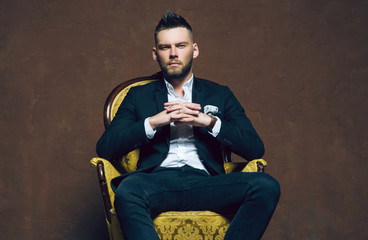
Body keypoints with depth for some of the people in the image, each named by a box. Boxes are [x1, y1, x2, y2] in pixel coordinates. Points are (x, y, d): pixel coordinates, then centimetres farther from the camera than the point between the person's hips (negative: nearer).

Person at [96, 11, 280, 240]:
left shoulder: (220, 95, 23)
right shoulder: (139, 96, 23)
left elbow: (255, 148, 10)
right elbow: (105, 147, 8)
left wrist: (209, 121, -4)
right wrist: (155, 121, -3)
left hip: (205, 182, 1)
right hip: (158, 181, -1)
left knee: (266, 186, -29)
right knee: (127, 190, -38)